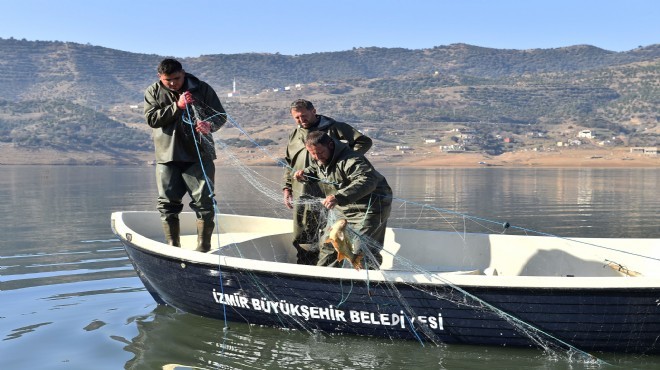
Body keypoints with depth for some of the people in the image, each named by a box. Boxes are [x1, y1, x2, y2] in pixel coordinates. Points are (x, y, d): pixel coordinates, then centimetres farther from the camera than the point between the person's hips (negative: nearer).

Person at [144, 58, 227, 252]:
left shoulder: (202, 89, 1)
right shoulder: (153, 92, 6)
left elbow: (221, 116, 1)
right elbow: (152, 119, -8)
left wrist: (209, 125, -22)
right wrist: (177, 106, -19)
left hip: (198, 156, -2)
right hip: (167, 156, 2)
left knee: (204, 202, -6)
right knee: (168, 204, 5)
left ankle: (203, 248, 2)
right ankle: (173, 247, 16)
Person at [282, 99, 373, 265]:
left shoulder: (333, 128, -2)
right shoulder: (294, 135, 17)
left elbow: (364, 141, -5)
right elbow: (288, 164, 24)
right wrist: (287, 188, 15)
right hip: (301, 195, 6)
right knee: (301, 238, 9)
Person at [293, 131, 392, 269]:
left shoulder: (350, 160, -29)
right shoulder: (318, 161, 1)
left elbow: (367, 181, -45)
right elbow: (315, 170, 27)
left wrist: (338, 197, -55)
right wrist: (305, 174, 1)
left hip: (371, 208, -9)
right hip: (344, 210, 9)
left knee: (362, 249, -14)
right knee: (329, 244, 16)